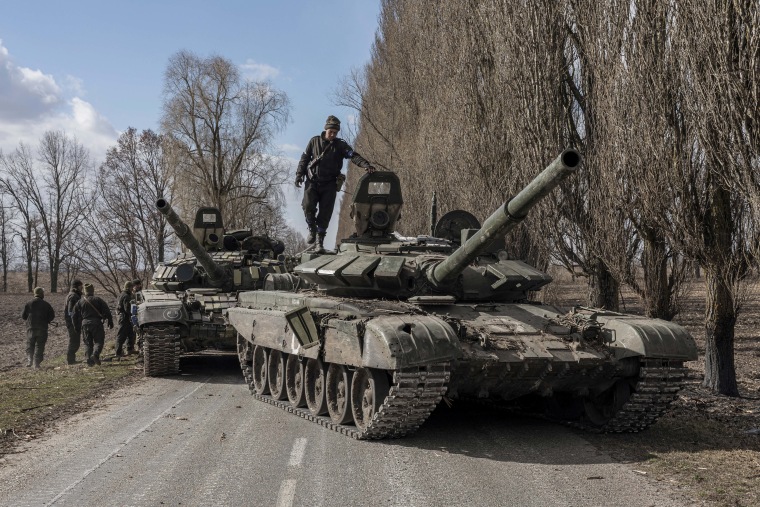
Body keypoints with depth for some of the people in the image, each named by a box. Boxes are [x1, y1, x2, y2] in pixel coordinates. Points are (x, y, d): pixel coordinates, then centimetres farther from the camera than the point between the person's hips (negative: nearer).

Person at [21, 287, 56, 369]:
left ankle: (30, 360, -5)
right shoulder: (46, 305, -3)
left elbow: (23, 316, 3)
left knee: (30, 344, 13)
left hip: (31, 328, 1)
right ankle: (36, 363, 1)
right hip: (42, 328, -1)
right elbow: (52, 315, 0)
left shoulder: (28, 304, -1)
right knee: (39, 345, 6)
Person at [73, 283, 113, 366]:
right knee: (98, 341, 2)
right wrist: (110, 322, 2)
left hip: (85, 323, 3)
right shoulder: (97, 300, -1)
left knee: (88, 343, 10)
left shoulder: (80, 301, 9)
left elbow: (76, 315, 11)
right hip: (96, 322, -3)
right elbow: (107, 311, -3)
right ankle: (95, 354, -22)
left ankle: (89, 360, 1)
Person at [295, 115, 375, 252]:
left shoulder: (341, 145, 1)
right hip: (313, 181, 0)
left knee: (325, 212, -3)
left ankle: (320, 239, 9)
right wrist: (299, 174, 2)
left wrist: (366, 165, -29)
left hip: (329, 184, 0)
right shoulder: (314, 141, 5)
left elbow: (354, 156, -13)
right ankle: (312, 230, 9)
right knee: (308, 205, -17)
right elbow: (304, 158, 11)